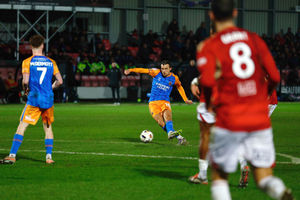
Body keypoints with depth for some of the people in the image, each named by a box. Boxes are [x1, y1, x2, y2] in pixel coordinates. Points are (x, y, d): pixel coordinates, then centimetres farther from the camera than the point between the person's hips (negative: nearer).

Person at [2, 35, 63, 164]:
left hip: (33, 99, -3)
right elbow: (60, 81, 4)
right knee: (48, 127, 16)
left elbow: (25, 80, -13)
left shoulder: (27, 62, -3)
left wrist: (25, 89, 7)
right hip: (48, 99, 3)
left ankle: (12, 155, -9)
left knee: (21, 127, -2)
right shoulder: (51, 62, 7)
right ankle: (49, 156, 10)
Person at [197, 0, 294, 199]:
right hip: (260, 120, 3)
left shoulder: (210, 47, -2)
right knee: (264, 177, 5)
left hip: (228, 121, -3)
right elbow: (275, 76, 4)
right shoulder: (255, 39, 9)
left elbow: (207, 80, -17)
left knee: (220, 176, 14)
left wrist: (208, 104, 2)